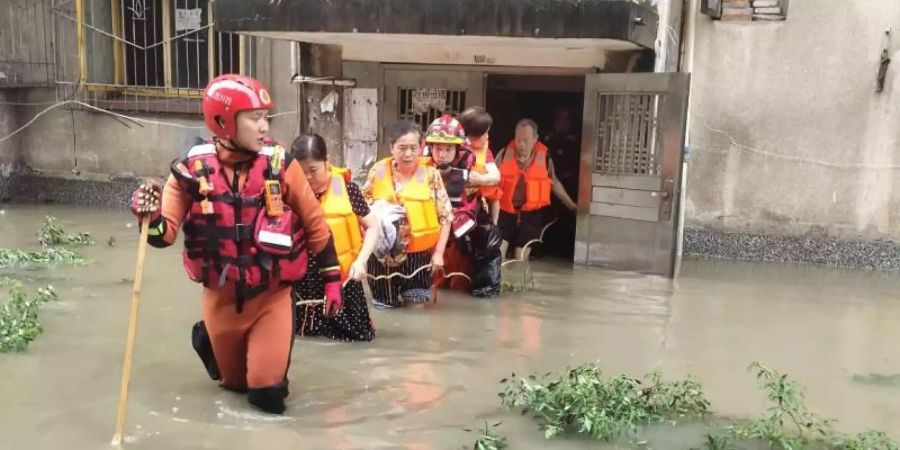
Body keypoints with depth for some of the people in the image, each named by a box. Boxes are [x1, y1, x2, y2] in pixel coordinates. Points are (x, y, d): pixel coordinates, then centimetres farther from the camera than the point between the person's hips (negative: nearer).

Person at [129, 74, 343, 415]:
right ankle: (209, 338, 49)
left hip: (272, 296, -1)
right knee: (234, 382, 18)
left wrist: (331, 277, 1)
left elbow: (314, 222, -2)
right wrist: (150, 217, -30)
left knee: (266, 389, -7)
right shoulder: (193, 169, -11)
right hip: (221, 298, 1)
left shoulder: (281, 164, -12)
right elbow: (165, 233, -7)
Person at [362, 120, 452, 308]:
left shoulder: (431, 174, -4)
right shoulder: (379, 172, -1)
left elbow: (445, 216, -1)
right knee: (385, 305, 10)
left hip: (419, 254, -1)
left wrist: (438, 252, -3)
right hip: (383, 254, 1)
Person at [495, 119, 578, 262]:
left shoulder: (545, 158, -3)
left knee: (521, 260, 6)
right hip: (505, 212, 0)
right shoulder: (504, 154, -5)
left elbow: (554, 183, 12)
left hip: (530, 215, 0)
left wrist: (572, 206, 18)